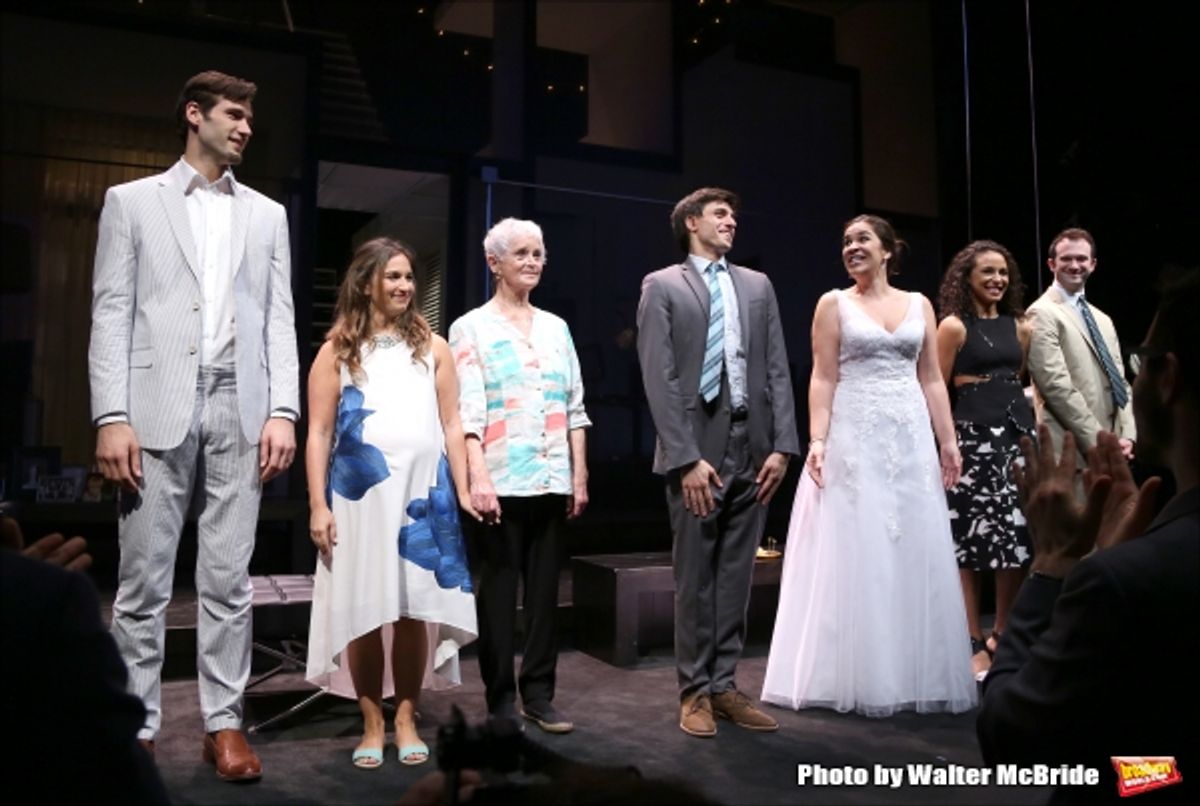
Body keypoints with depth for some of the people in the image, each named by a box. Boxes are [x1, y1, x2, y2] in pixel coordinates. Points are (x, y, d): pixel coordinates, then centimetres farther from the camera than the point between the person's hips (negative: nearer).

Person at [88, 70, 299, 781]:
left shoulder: (268, 214, 16)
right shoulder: (133, 201, 9)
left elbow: (280, 319, 10)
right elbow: (111, 314, 1)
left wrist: (283, 410, -2)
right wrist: (111, 416, -9)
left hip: (240, 411, 2)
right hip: (157, 409, -2)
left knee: (229, 580, 5)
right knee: (143, 581, 3)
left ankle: (224, 723, 14)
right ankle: (137, 727, 14)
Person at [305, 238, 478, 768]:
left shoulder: (433, 348, 10)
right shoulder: (337, 351, 5)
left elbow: (451, 426, 9)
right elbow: (319, 434, 2)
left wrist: (462, 489, 3)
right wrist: (318, 505, -5)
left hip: (422, 495, 1)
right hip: (359, 497, -1)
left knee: (415, 610, 3)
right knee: (363, 613, 3)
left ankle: (406, 719, 17)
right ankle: (372, 725, 16)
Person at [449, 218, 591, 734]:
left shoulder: (556, 327, 14)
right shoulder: (472, 328, 1)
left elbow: (575, 407, 12)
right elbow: (467, 411, -8)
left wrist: (580, 476, 6)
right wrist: (478, 478, -18)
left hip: (552, 480, 4)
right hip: (501, 481, -4)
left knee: (545, 590, 8)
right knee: (498, 592, 3)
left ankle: (538, 693, 20)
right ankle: (500, 700, 14)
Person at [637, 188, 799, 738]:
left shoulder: (758, 286, 15)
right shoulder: (662, 286, 1)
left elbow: (778, 370, 10)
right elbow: (659, 380, -7)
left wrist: (782, 445, 0)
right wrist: (687, 457, -15)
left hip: (753, 450, 4)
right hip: (697, 450, -4)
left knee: (736, 578, 9)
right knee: (695, 579, 4)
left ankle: (724, 686, 20)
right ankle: (695, 692, 16)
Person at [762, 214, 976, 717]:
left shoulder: (919, 305, 12)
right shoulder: (833, 304, 3)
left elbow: (932, 381, 10)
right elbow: (823, 379, -4)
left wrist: (949, 441, 4)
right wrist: (817, 440, -15)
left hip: (911, 439, 3)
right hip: (853, 438, -3)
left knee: (917, 556, 6)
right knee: (856, 557, -1)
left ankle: (915, 675, 18)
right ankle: (857, 678, 10)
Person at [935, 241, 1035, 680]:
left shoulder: (1019, 327, 14)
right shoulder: (953, 326, -2)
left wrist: (1027, 408, 11)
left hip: (1017, 433, 6)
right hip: (972, 435, -5)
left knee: (1019, 538, 4)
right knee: (970, 541, -3)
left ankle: (1003, 636, 21)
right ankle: (974, 643, 7)